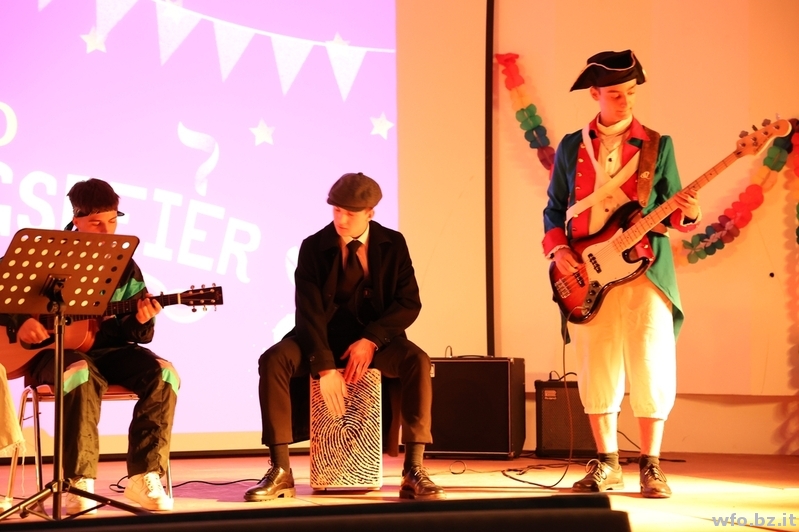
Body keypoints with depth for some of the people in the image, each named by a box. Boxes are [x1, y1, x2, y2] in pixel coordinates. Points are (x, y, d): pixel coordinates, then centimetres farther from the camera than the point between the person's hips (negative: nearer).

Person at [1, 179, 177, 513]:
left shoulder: (125, 267, 10)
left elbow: (134, 334, 9)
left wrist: (141, 321, -15)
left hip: (105, 349, 4)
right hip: (51, 350, -4)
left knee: (163, 373, -24)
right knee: (81, 373, -40)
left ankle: (144, 477, -21)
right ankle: (78, 483, -33)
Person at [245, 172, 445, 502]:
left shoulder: (393, 244, -3)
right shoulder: (313, 247, -7)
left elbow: (409, 303, -7)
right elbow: (309, 311, -14)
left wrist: (371, 340, -22)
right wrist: (324, 367, -26)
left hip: (375, 338, 0)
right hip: (325, 336, 0)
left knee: (418, 361, -31)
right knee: (273, 360, -28)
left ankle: (413, 473, -30)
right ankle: (281, 473, -26)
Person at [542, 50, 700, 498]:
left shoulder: (658, 145, 5)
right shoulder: (571, 147, 9)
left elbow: (672, 214, 5)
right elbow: (555, 208, 13)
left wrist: (687, 212, -17)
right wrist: (558, 248, -4)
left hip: (646, 272, -1)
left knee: (651, 367, -3)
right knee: (597, 368, 4)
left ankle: (651, 465, 8)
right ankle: (607, 463, 15)